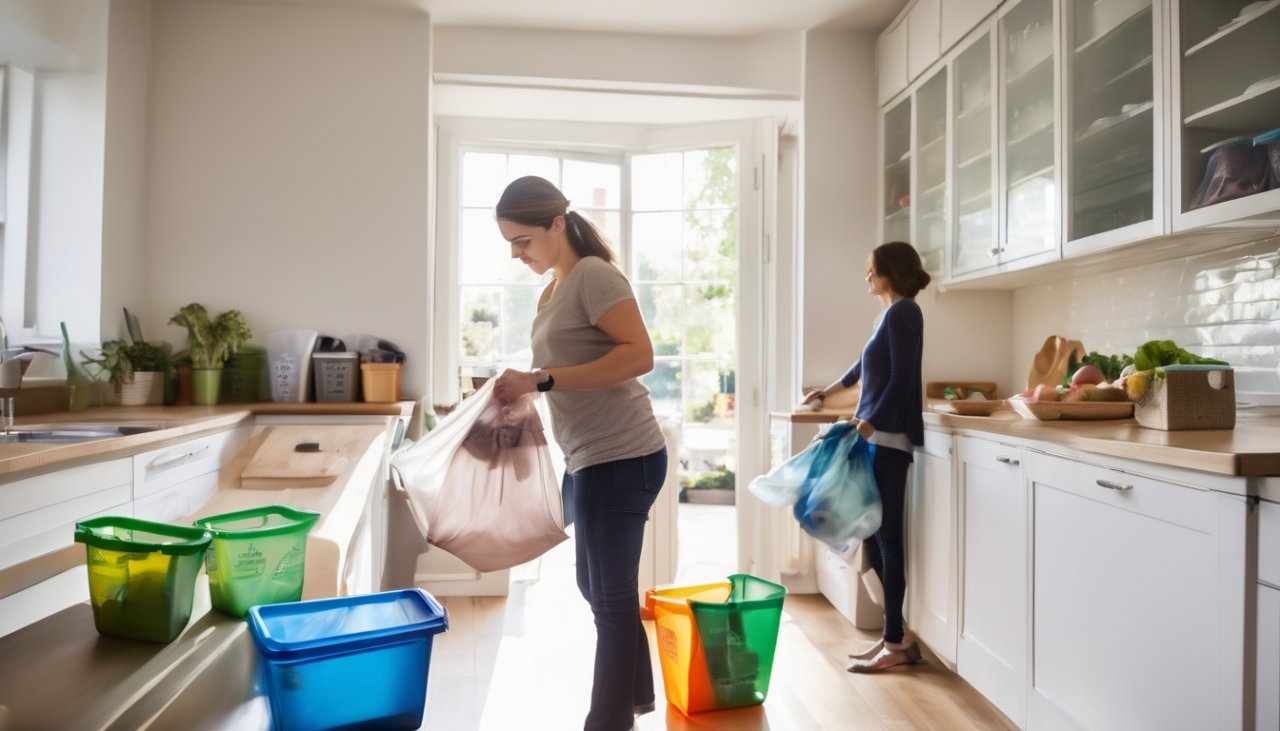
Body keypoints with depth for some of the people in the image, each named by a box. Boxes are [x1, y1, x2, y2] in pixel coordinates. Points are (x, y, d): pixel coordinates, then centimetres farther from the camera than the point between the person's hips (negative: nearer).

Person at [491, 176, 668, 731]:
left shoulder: (594, 274, -12)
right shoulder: (553, 290, 15)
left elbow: (639, 356, -23)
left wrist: (540, 380, -24)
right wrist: (522, 391, 0)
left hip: (620, 457, -10)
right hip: (591, 459, 10)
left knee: (611, 597, 3)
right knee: (596, 588, 21)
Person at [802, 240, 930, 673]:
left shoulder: (902, 312, -7)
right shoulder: (891, 314, 20)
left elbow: (901, 378, -16)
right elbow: (868, 364, 35)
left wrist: (869, 423, -19)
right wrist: (831, 390, 49)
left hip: (888, 438, -9)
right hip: (878, 438, 9)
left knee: (886, 539, -5)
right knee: (874, 536, 9)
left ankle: (896, 643, 3)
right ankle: (897, 635, 16)